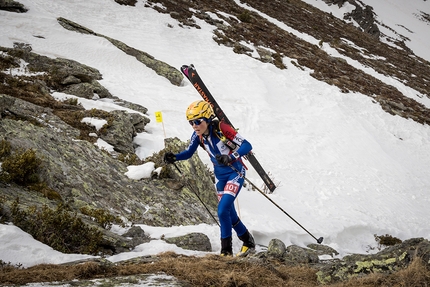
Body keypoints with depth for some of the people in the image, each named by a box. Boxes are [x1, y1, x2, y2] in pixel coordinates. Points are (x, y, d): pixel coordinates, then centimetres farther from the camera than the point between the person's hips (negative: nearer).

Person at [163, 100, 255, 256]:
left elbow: (247, 145, -27)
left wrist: (230, 157, -42)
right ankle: (248, 241, 34)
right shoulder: (198, 135, -7)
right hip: (220, 175, 7)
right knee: (229, 213, 13)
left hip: (235, 172, -7)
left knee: (223, 210, -18)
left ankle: (226, 250, -4)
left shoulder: (221, 128, -24)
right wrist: (174, 157, -16)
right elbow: (188, 152, 4)